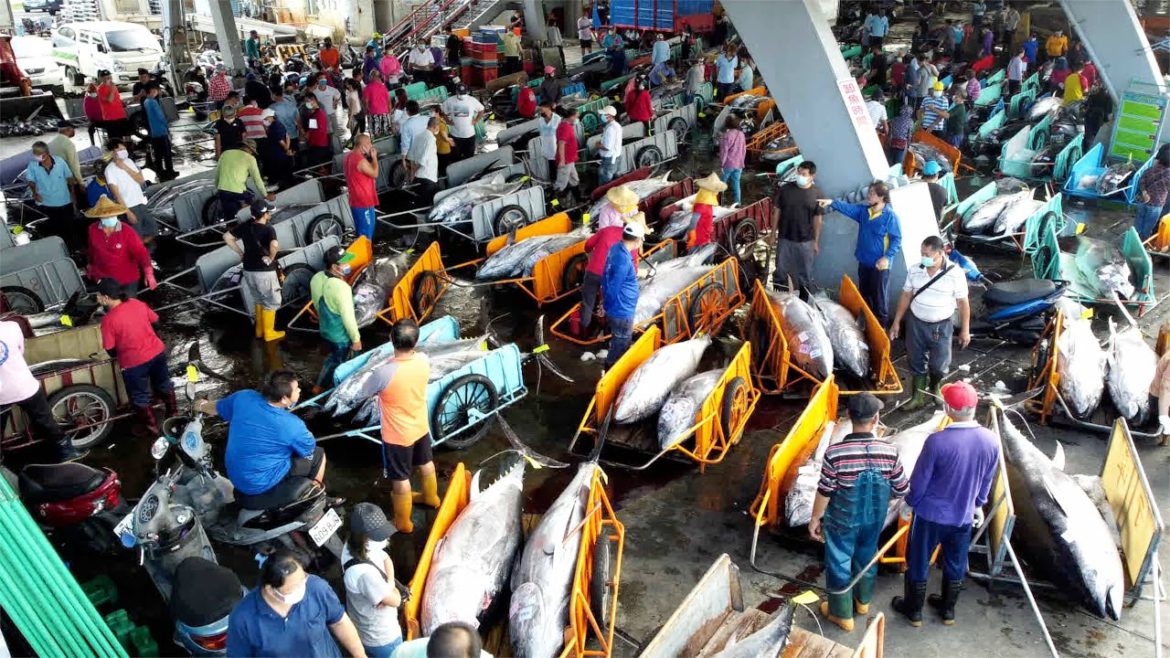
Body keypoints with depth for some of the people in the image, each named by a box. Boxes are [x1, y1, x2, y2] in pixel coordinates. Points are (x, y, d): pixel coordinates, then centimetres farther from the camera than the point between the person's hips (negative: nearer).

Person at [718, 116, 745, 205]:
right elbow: (744, 150, 12)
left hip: (728, 164, -6)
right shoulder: (741, 134, 7)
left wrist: (721, 164, -9)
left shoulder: (726, 135, -14)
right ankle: (737, 203, 10)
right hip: (738, 164, 6)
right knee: (736, 184, 9)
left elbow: (724, 151, -15)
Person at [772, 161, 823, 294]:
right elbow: (777, 211, 0)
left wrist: (816, 241, 0)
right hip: (785, 238, 0)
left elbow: (818, 219, -1)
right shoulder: (785, 189, -8)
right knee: (781, 270, 11)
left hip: (806, 241, 0)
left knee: (805, 273, 11)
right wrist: (773, 233, 1)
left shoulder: (816, 193, -7)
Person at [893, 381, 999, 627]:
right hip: (963, 516, 4)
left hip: (931, 514, -4)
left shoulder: (937, 441, -28)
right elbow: (986, 480, 3)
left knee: (918, 562, 17)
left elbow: (919, 481, -16)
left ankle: (913, 610, 33)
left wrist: (910, 502, 4)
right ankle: (948, 610, 43)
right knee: (956, 564, 24)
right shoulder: (991, 441, -13)